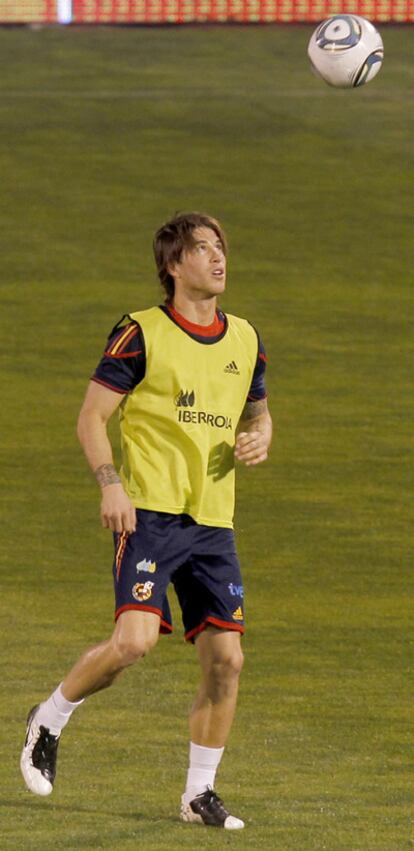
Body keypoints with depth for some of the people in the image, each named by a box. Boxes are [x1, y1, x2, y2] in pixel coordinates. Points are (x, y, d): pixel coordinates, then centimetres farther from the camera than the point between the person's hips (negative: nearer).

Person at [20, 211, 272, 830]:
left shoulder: (245, 340, 13)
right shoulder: (142, 333, -3)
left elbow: (258, 410, 28)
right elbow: (92, 416, -3)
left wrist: (259, 438, 4)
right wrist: (111, 484, -17)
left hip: (213, 522, 5)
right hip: (150, 515, -5)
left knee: (225, 658, -1)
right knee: (135, 639, -21)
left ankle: (200, 793, 13)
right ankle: (49, 721, 5)